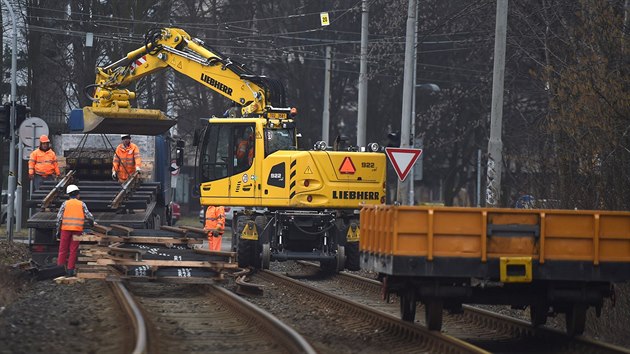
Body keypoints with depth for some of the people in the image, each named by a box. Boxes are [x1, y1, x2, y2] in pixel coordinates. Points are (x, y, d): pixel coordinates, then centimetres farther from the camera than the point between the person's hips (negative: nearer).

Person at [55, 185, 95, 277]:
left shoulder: (65, 204, 6)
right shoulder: (82, 204, 7)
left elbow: (59, 218, 2)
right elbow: (89, 216, 5)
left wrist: (58, 231, 8)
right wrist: (92, 223, 26)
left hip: (66, 229, 0)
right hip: (77, 229, 0)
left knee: (63, 250, 6)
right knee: (73, 250, 3)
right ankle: (70, 270, 1)